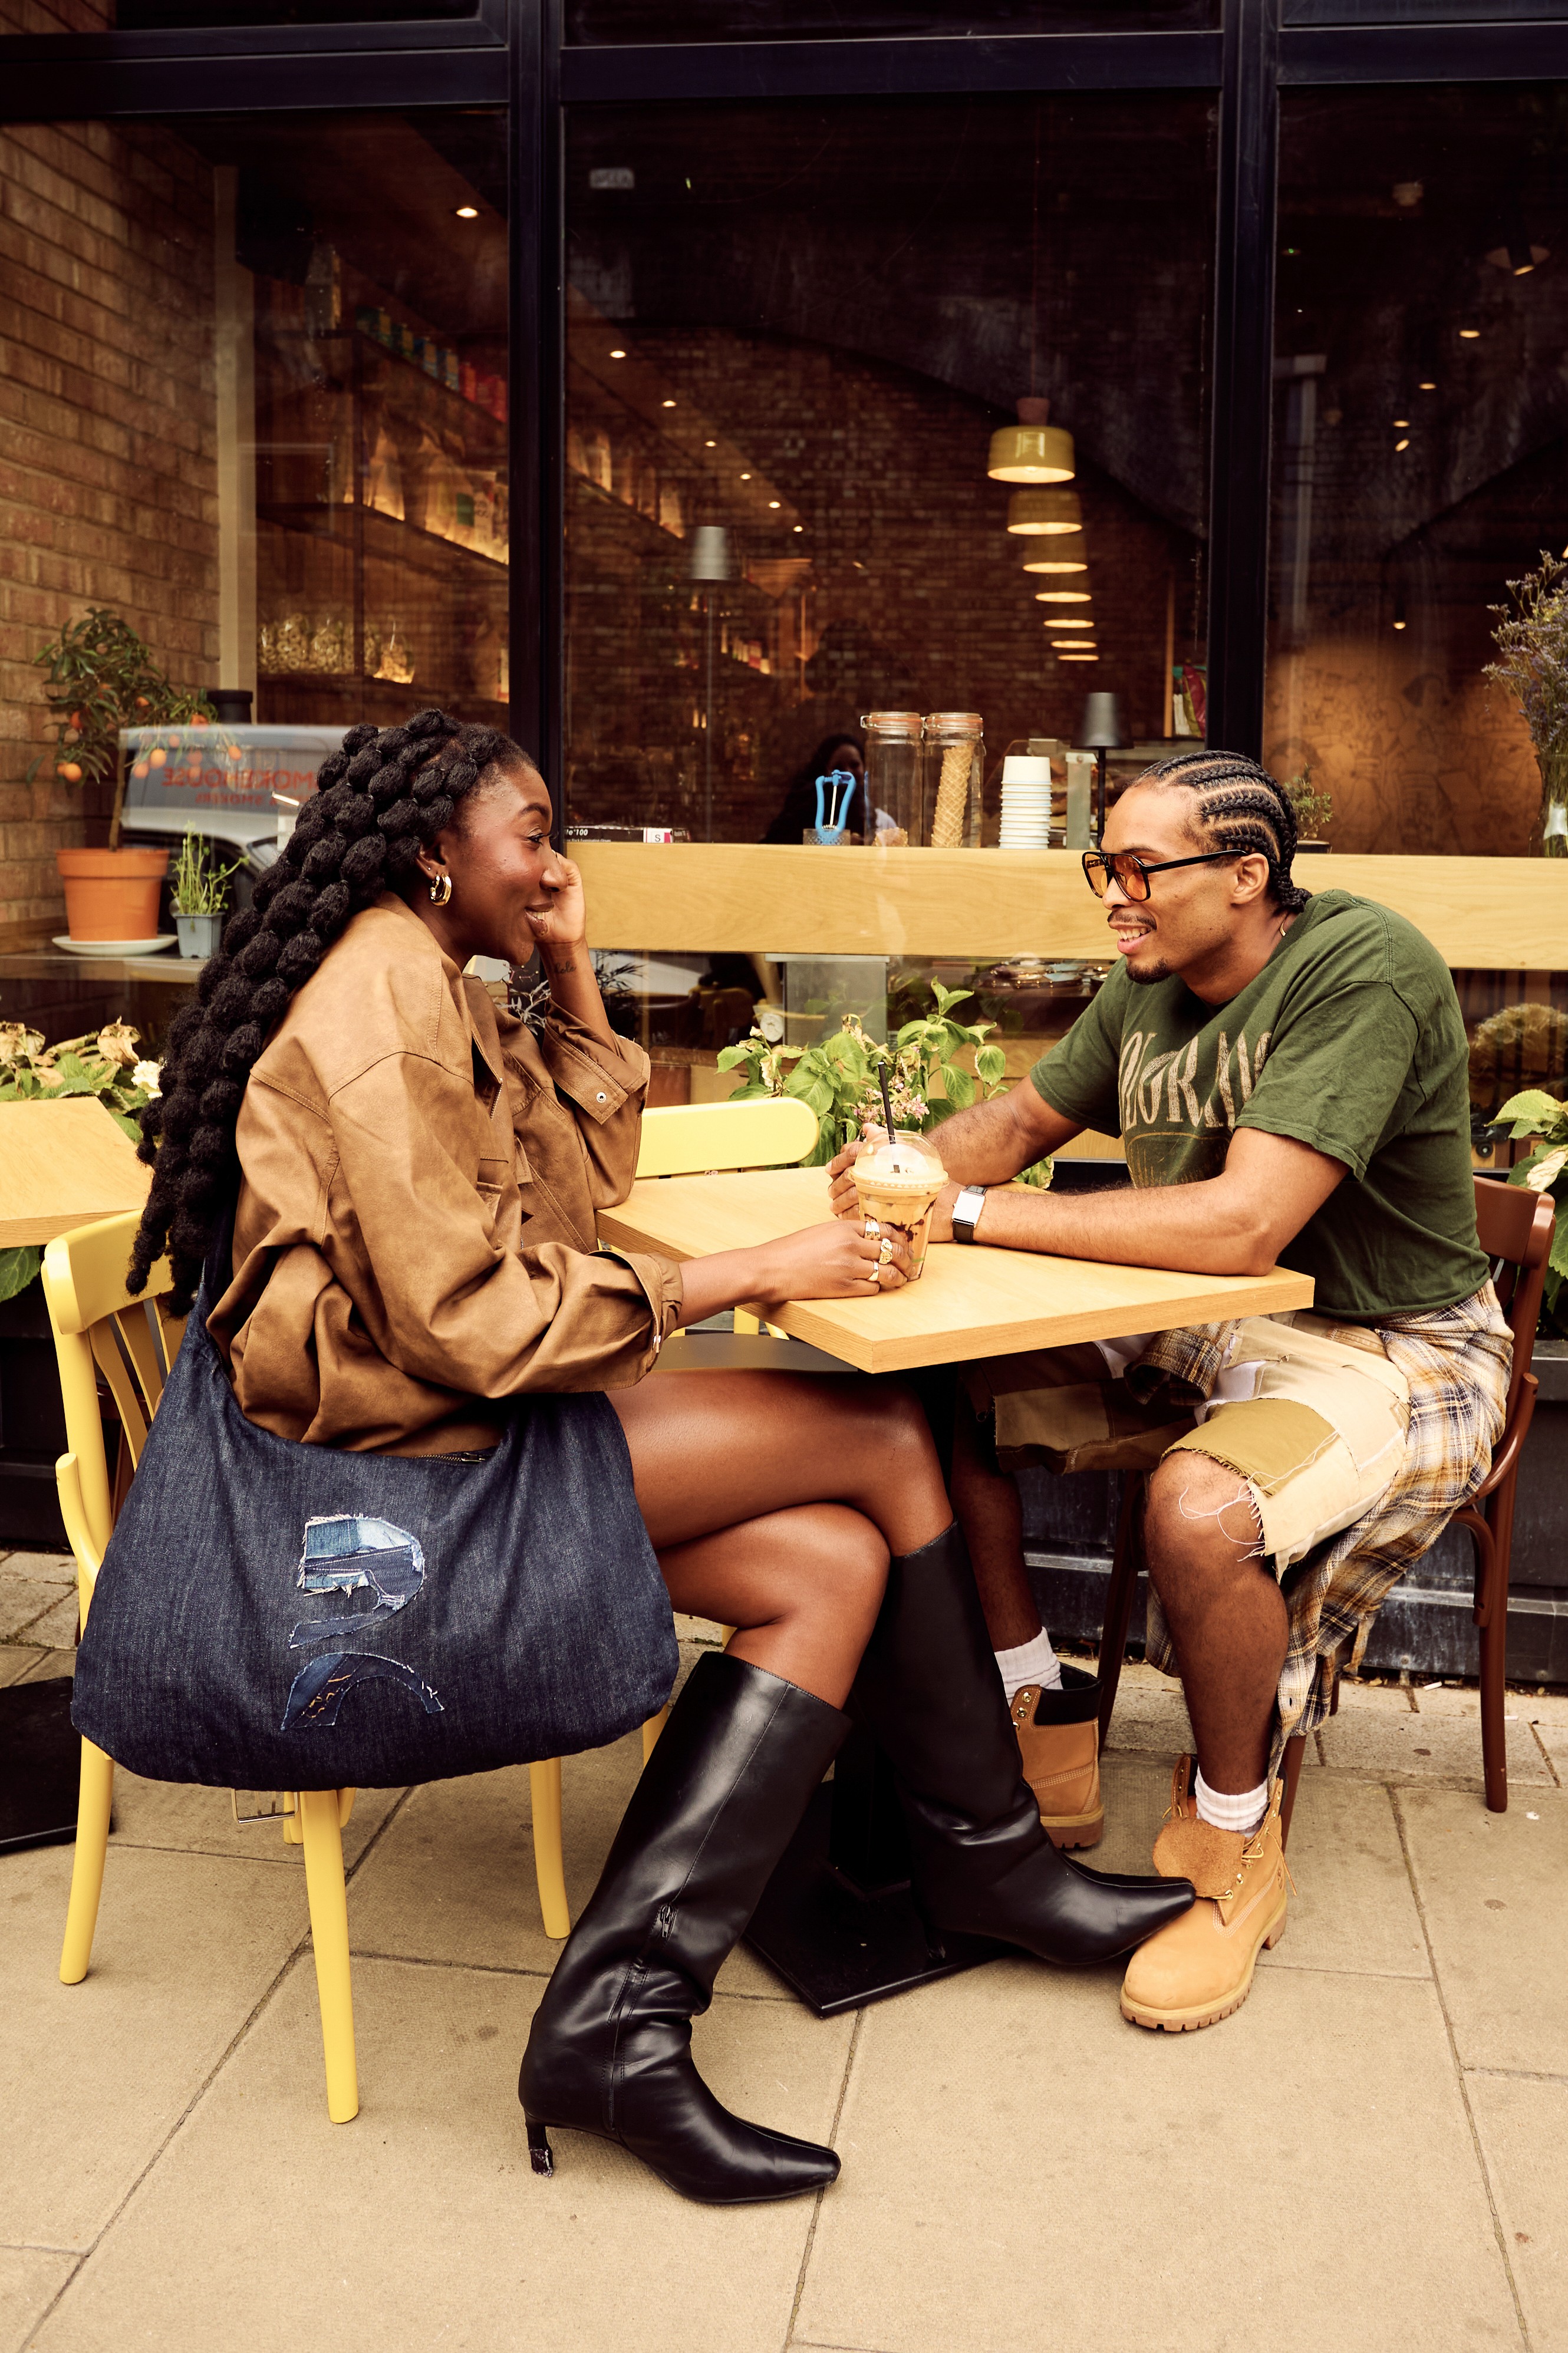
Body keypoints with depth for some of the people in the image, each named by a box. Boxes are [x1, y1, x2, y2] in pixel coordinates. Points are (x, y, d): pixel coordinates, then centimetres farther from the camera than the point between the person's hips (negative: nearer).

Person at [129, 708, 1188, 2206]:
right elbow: (468, 1312, -22)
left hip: (441, 1425, 10)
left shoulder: (429, 991, 18)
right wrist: (751, 1275, -17)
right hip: (407, 1453, -10)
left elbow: (583, 1172, 23)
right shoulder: (384, 1001, -15)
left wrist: (571, 971, 15)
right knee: (884, 1440, -10)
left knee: (830, 1567, -3)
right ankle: (987, 1858, 4)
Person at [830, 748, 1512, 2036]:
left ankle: (1233, 1847, -7)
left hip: (1393, 1356, -8)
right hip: (1197, 1335, 8)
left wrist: (970, 1213, -29)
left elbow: (1243, 1225, -33)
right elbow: (1021, 1120, 15)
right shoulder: (1150, 990, 2)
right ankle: (1045, 1738, 11)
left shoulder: (1362, 968, -23)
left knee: (1202, 1510, -36)